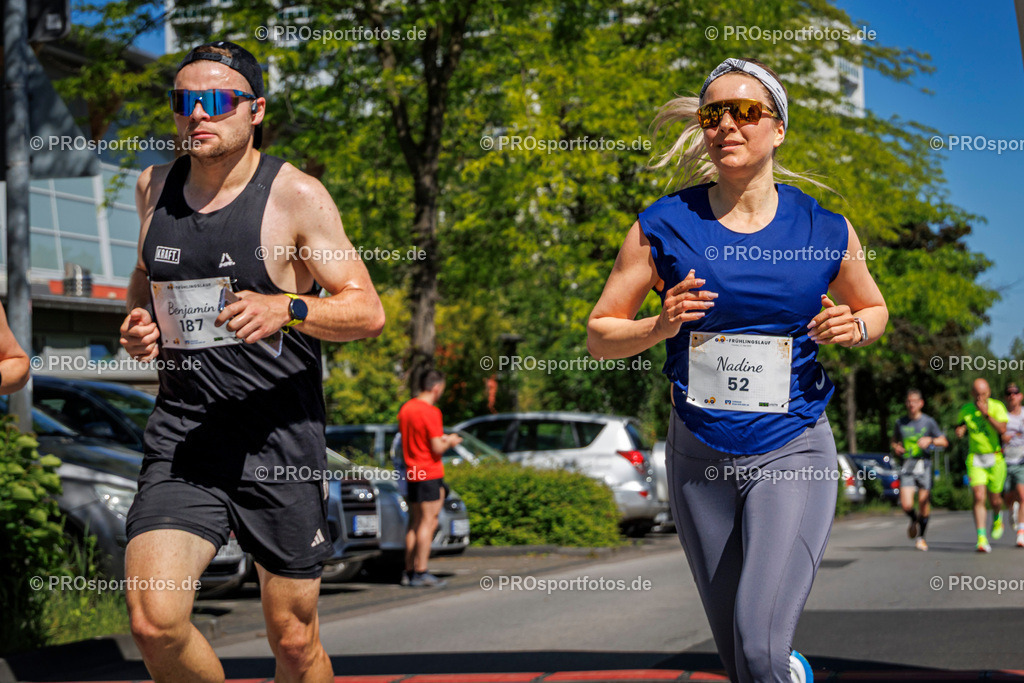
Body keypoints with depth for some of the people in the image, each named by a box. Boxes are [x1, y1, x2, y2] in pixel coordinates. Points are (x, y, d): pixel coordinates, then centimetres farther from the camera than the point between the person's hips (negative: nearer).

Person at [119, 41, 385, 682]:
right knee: (154, 621, -15)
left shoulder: (296, 194, -6)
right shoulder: (155, 187, 9)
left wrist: (285, 309, -24)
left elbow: (369, 312, -6)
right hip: (182, 435, 3)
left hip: (280, 439, -3)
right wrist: (137, 320, 7)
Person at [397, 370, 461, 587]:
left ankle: (409, 571, 14)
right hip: (429, 474, -8)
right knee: (428, 522, -5)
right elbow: (437, 448, -19)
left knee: (414, 523, 13)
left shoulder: (405, 408, 10)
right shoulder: (430, 412, -16)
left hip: (411, 473, 8)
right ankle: (421, 573, -6)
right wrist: (449, 441, 2)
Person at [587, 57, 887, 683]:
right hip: (699, 456, 2)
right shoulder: (664, 227, -3)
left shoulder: (826, 229, -1)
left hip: (792, 450, -2)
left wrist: (854, 328, -6)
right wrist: (662, 325, -16)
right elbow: (600, 336, 2)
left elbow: (875, 308, 16)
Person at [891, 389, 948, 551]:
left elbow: (944, 442, 4)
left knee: (924, 504, -3)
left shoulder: (928, 422, 3)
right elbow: (894, 441, 23)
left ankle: (921, 537, 17)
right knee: (906, 505, -13)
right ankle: (914, 520, 21)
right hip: (907, 466, 1)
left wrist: (930, 440, -13)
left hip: (924, 466, -1)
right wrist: (896, 448, 0)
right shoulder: (901, 422, 9)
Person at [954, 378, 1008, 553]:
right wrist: (960, 431, -11)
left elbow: (1002, 429, -22)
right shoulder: (965, 410, -1)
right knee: (979, 497, -15)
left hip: (996, 458, -1)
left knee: (994, 499, 9)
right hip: (975, 458, 1)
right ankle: (982, 539, -16)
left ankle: (997, 518, 46)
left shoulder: (997, 407, -8)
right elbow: (960, 429, 12)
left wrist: (986, 414, -29)